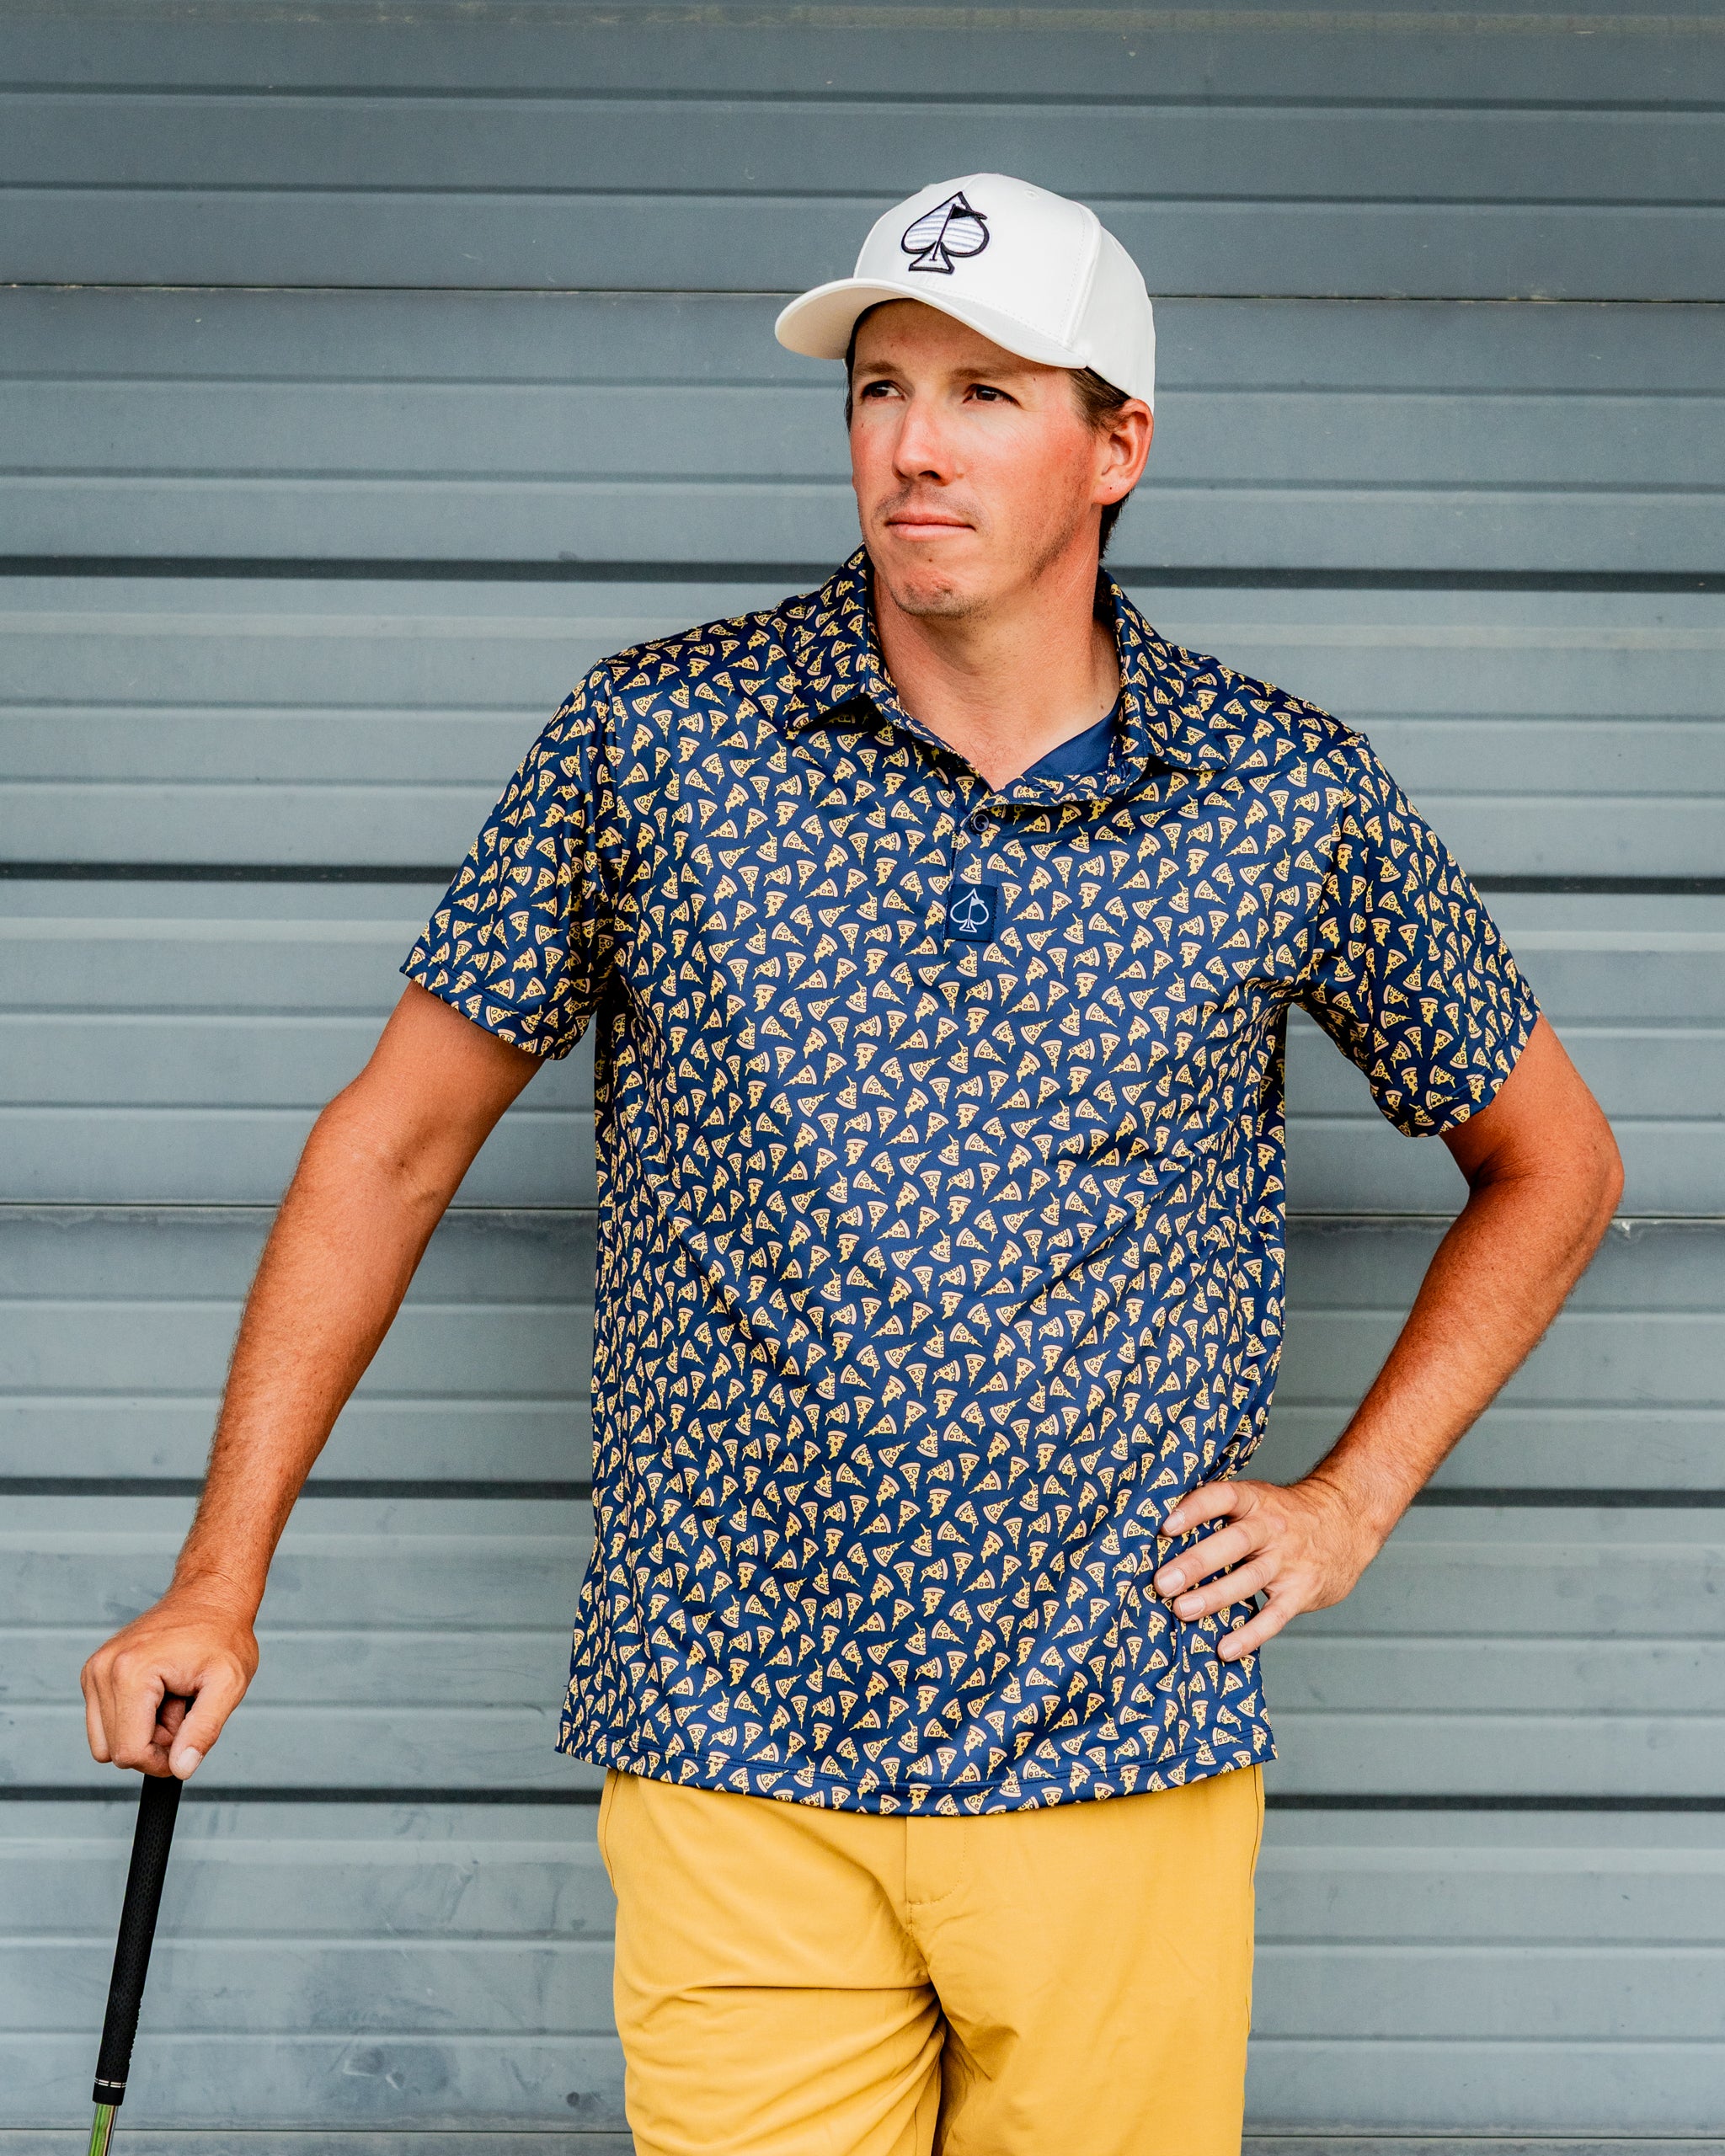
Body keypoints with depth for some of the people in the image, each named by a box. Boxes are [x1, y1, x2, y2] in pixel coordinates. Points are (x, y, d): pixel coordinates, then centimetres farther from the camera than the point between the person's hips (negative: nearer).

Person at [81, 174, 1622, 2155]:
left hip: (1123, 1770, 1)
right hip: (730, 1770, -1)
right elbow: (399, 1136, 6)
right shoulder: (653, 742, -1)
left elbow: (1551, 1163, 16)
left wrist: (1355, 1494, 6)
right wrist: (221, 1582, 4)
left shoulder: (1293, 802, 1)